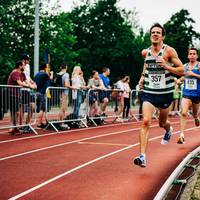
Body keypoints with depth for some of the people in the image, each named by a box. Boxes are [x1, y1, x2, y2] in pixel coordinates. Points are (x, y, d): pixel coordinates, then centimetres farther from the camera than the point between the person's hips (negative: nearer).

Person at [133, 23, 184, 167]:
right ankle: (143, 156, -18)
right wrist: (143, 77, 9)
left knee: (162, 122, 17)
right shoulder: (145, 52, 3)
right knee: (146, 122, -16)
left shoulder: (169, 51, -9)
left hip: (165, 93, -1)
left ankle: (169, 130, 56)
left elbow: (182, 70, -10)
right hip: (148, 92, 2)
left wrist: (166, 66, -24)